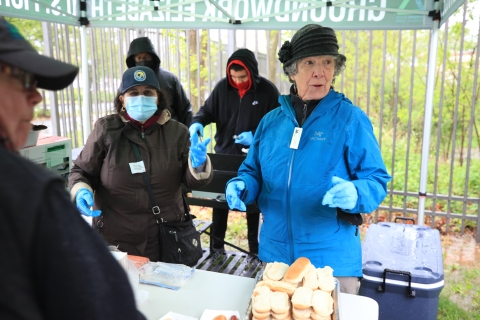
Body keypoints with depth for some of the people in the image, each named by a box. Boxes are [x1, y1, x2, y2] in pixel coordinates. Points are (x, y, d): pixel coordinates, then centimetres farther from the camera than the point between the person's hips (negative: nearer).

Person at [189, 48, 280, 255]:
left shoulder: (268, 91, -10)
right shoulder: (222, 87, -4)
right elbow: (208, 110, 4)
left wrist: (256, 137, -21)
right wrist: (197, 123, -17)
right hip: (224, 154, 2)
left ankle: (254, 247, 30)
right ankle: (216, 245, 29)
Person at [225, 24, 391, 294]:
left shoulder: (351, 119, -8)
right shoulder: (272, 120, 4)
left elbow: (377, 180, -10)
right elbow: (254, 172, 11)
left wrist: (354, 194, -31)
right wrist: (241, 187, -11)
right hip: (274, 254, 4)